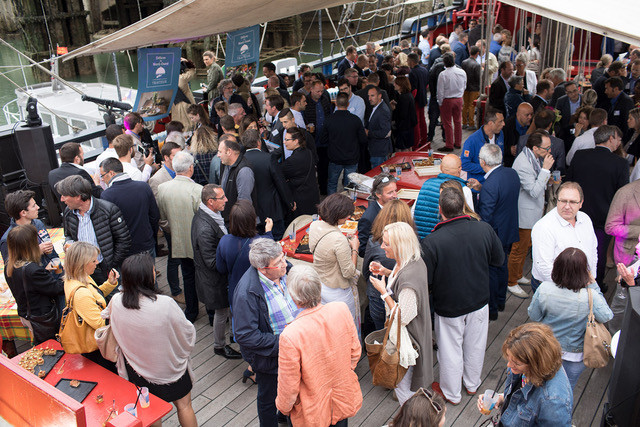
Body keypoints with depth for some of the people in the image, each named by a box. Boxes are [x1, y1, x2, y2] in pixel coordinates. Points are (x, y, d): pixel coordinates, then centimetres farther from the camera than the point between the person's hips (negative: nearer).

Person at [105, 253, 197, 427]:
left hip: (136, 371, 4)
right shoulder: (165, 304, -33)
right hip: (169, 367, -4)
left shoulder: (116, 302, -21)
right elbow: (186, 332, -17)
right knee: (184, 406, 21)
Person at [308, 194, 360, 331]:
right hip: (337, 293, -8)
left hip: (319, 286, 8)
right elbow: (349, 272, -24)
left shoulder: (314, 226, -11)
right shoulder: (339, 240, -34)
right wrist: (354, 248, -13)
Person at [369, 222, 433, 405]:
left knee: (402, 380, 13)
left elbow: (403, 318, -29)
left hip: (406, 338, -9)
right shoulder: (415, 261, -9)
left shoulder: (408, 280, -38)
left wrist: (383, 291, -23)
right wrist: (385, 272, -2)